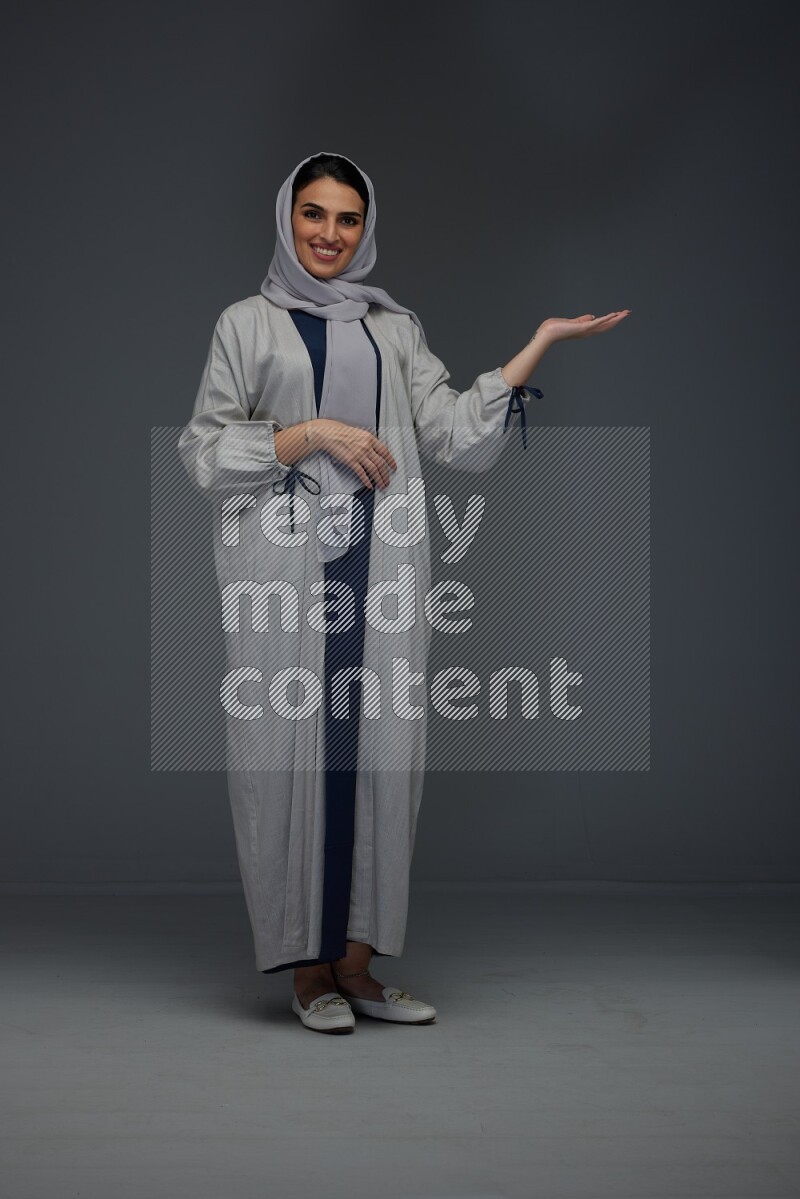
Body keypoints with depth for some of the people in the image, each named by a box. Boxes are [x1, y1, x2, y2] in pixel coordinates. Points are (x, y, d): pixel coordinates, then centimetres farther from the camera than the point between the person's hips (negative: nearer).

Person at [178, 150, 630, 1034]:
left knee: (376, 751, 0)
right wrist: (314, 433, -8)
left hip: (380, 568, 3)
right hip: (283, 571, -2)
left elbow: (458, 439, 6)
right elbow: (203, 454, 2)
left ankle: (355, 962, 11)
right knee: (291, 751, -3)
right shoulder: (247, 323, 10)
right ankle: (307, 968, 8)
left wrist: (539, 344, 1)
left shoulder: (395, 329, 17)